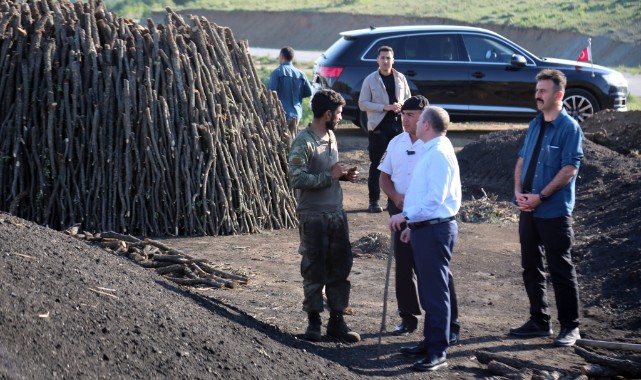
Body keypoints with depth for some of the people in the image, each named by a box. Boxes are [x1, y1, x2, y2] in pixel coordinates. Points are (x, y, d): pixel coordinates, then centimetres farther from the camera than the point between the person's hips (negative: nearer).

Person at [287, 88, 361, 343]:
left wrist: (344, 175, 3)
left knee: (340, 267, 8)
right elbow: (297, 179, -23)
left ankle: (336, 321, 17)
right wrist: (330, 176, -20)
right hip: (313, 216, -7)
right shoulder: (303, 142, -15)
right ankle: (314, 321, 15)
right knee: (314, 271, 3)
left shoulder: (330, 136, 10)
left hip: (336, 213, 7)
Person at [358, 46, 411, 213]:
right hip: (378, 125, -3)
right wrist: (385, 107, -16)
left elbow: (408, 98, 16)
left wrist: (401, 106, -8)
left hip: (398, 124, 3)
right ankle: (374, 201, 6)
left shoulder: (400, 78, 8)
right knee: (376, 164, 1)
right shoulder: (370, 80, -1)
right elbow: (362, 104, -5)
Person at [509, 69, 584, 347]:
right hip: (528, 209, 8)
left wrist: (540, 196, -19)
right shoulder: (535, 125, 12)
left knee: (561, 270, -2)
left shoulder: (569, 127, -10)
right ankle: (539, 321, 24)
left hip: (554, 212, -8)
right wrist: (518, 191, -2)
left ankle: (570, 326, 6)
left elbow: (569, 169, -16)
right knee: (531, 267, 13)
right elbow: (522, 160, 15)